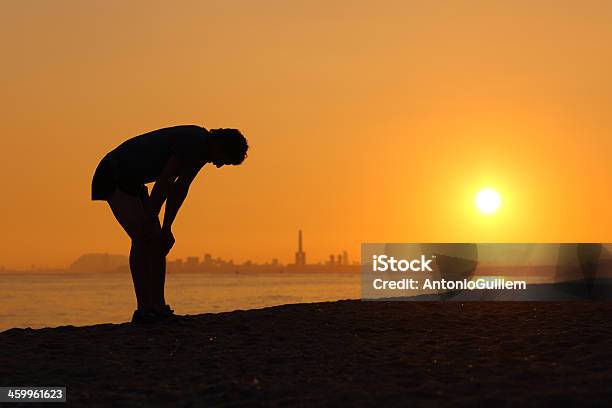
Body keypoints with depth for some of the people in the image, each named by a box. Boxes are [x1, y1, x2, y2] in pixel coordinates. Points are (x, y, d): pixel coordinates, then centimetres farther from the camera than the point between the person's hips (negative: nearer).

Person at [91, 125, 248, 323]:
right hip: (114, 176, -10)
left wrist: (166, 228, 8)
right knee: (143, 236, -20)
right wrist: (151, 221, -16)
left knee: (157, 239, 3)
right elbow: (163, 183, -23)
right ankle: (144, 310, -21)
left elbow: (180, 188, 10)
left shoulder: (202, 149, 7)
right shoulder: (194, 143, -24)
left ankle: (158, 307, 3)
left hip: (131, 181, 10)